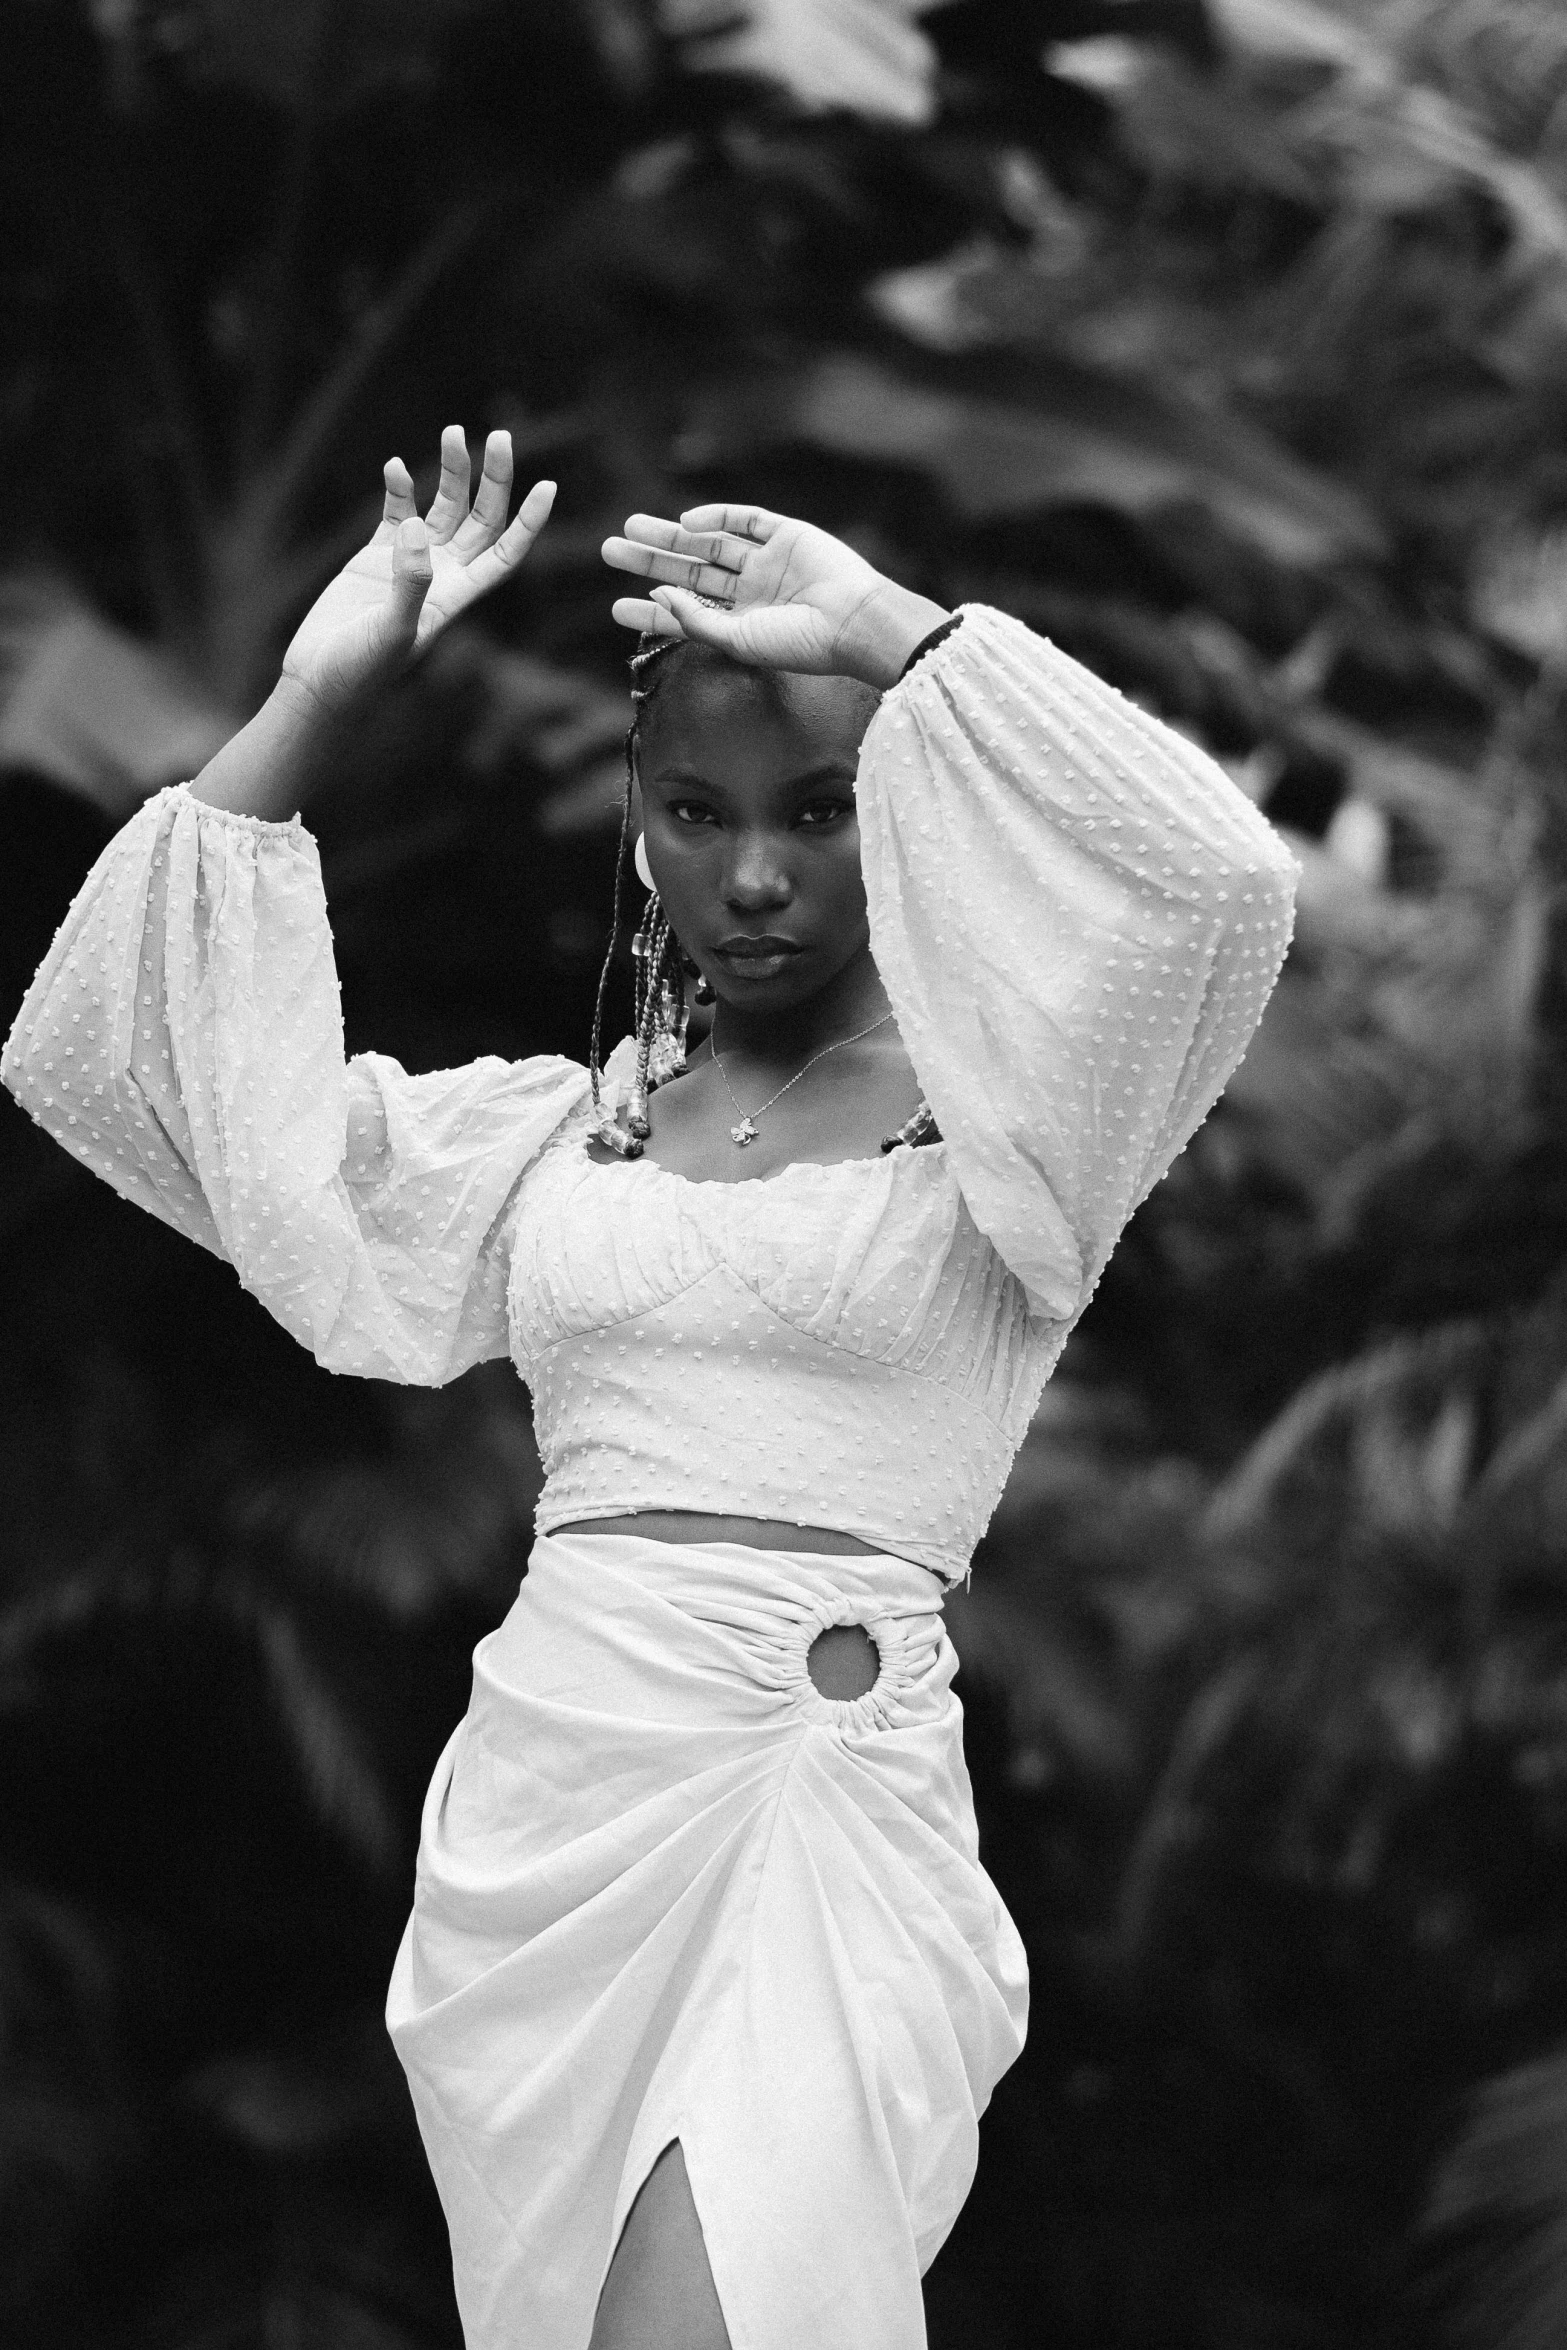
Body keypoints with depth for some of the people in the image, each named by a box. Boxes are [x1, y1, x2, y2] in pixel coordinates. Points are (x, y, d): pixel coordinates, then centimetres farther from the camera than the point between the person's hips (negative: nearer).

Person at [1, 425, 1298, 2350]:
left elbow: (1217, 885, -19)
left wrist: (893, 631, -11)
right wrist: (311, 703, 7)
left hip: (813, 1804, -5)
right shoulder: (556, 1135, 14)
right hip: (531, 1806, 5)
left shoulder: (994, 1124, 1)